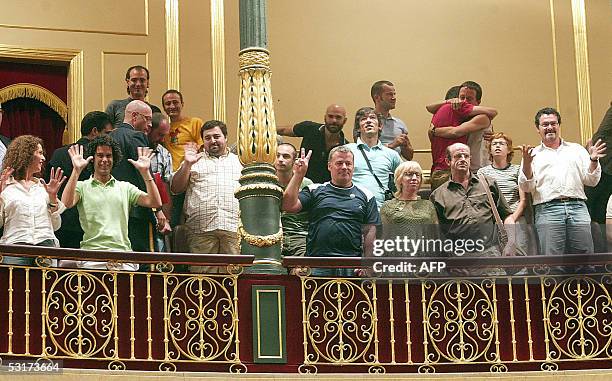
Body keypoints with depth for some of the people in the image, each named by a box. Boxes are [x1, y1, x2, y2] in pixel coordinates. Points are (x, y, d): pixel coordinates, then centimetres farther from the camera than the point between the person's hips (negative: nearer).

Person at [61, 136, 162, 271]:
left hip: (123, 252, 1)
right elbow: (66, 203, -8)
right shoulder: (82, 187, 13)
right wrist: (76, 171, -11)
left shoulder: (125, 188, 19)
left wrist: (145, 172, 1)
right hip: (91, 253, -1)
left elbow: (155, 203, 8)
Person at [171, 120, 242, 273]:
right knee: (202, 272, -9)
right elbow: (176, 189, 12)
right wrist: (187, 164, 0)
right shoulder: (195, 161, 22)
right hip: (201, 228, 0)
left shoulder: (239, 161, 23)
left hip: (234, 227, 0)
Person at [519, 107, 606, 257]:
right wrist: (527, 163, -11)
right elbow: (527, 187, 4)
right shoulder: (533, 154, 15)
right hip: (547, 209, -2)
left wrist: (593, 160, -2)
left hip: (577, 207, 2)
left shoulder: (577, 149, 22)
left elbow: (591, 181, 16)